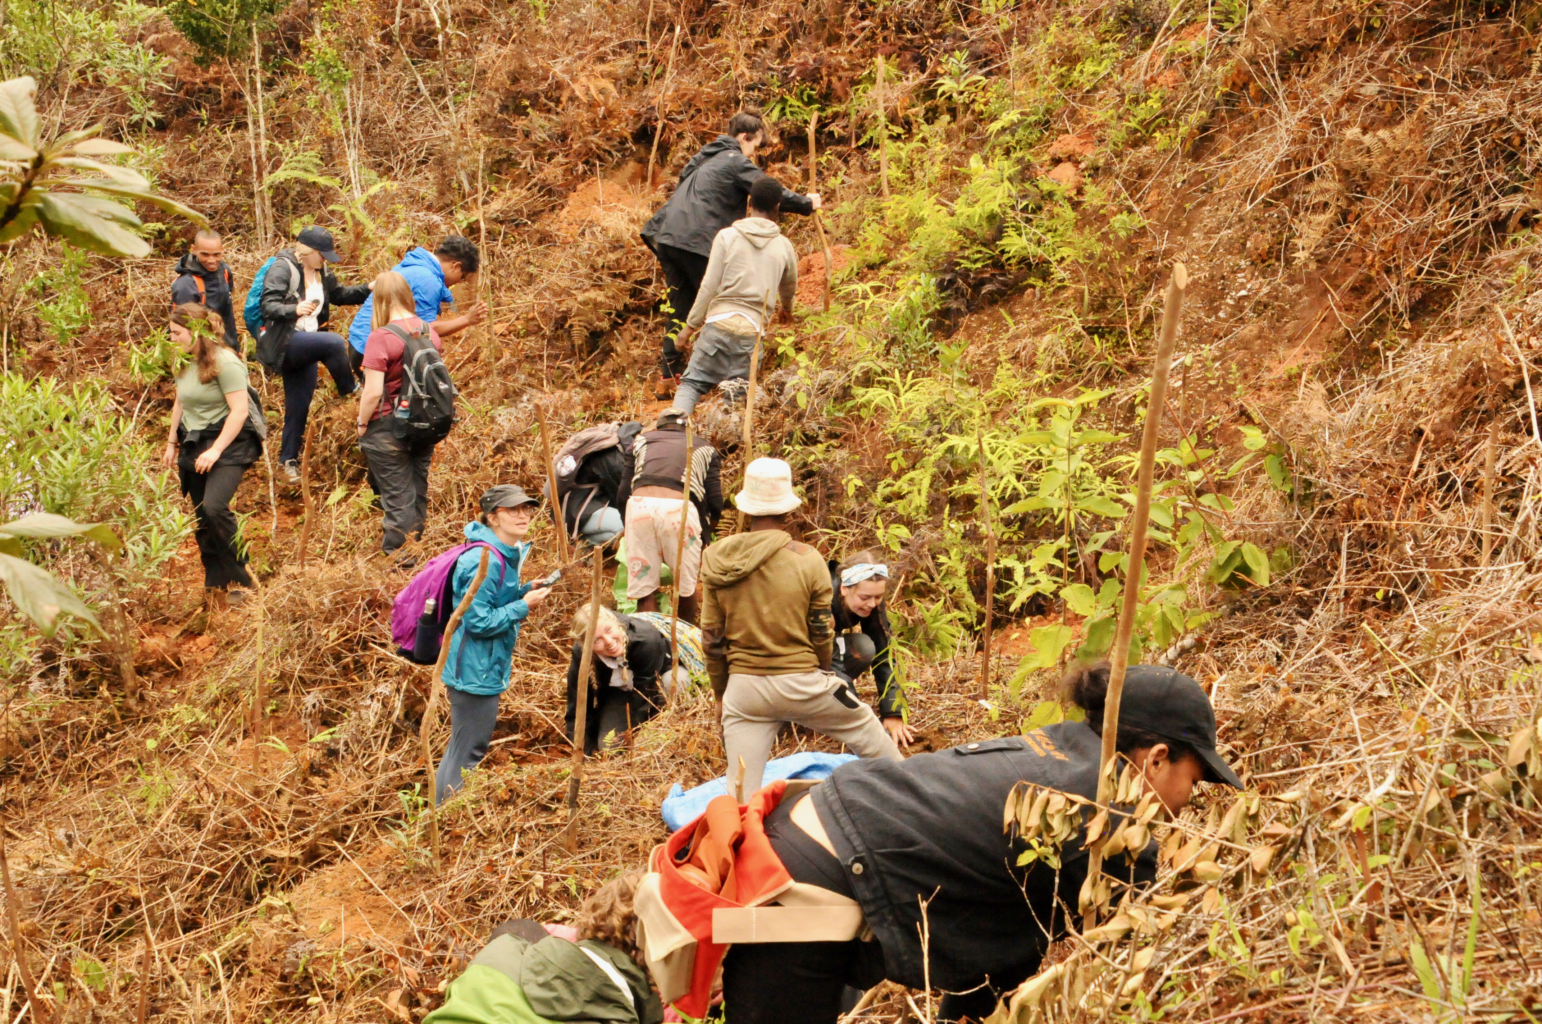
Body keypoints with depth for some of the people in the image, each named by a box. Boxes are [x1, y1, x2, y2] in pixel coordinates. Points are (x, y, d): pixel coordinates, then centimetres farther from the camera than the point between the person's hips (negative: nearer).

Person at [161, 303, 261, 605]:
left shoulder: (225, 362, -15)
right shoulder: (184, 363, 9)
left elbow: (239, 410, -19)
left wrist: (216, 450, -22)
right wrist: (172, 443, 22)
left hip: (228, 444, -8)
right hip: (194, 444, 8)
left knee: (215, 507, -25)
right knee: (201, 519, 8)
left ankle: (240, 578, -11)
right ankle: (217, 588, 17)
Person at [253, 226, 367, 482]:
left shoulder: (320, 272, 13)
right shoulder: (283, 268, -12)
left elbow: (339, 294, 26)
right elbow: (268, 305, -20)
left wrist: (368, 289, 12)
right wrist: (294, 309, -37)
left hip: (304, 346, 8)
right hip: (283, 343, -8)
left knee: (299, 406, 8)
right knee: (334, 342, -29)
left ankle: (289, 459, 19)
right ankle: (350, 393, -9)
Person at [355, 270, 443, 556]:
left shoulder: (381, 337, -19)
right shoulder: (429, 332, 0)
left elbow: (373, 392, -21)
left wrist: (362, 425, -6)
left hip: (388, 426, -6)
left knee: (397, 498, 3)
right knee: (418, 493, 17)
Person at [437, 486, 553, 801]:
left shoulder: (508, 554, 9)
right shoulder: (485, 562, -23)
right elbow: (478, 621, -24)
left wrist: (526, 592, 3)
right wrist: (523, 606, -18)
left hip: (486, 668, 11)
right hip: (476, 672, -11)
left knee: (461, 748, 22)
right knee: (468, 752, -1)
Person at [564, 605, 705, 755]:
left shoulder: (646, 640, -42)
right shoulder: (581, 653, -29)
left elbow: (643, 694, -32)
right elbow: (577, 707, -21)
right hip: (619, 690, 3)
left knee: (672, 681, -38)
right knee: (608, 744, -15)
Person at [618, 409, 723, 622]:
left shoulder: (642, 442, 30)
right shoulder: (705, 449, 28)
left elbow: (622, 496, 21)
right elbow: (715, 502, 15)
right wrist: (707, 532, 34)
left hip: (640, 503, 1)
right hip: (680, 508, -1)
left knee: (644, 588, 9)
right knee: (686, 586, 16)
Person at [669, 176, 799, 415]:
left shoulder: (727, 236, 2)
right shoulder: (783, 246, 10)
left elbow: (710, 286, -2)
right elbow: (790, 286, 30)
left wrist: (691, 324, 6)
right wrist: (787, 309, 52)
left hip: (719, 322, -1)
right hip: (752, 330, 1)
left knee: (692, 382, 3)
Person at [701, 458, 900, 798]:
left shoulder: (718, 561, -1)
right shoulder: (808, 560, -9)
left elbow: (711, 636, 4)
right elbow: (821, 633, 0)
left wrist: (721, 690, 18)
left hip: (743, 686, 2)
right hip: (800, 681, -2)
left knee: (742, 793, 5)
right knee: (869, 735, 23)